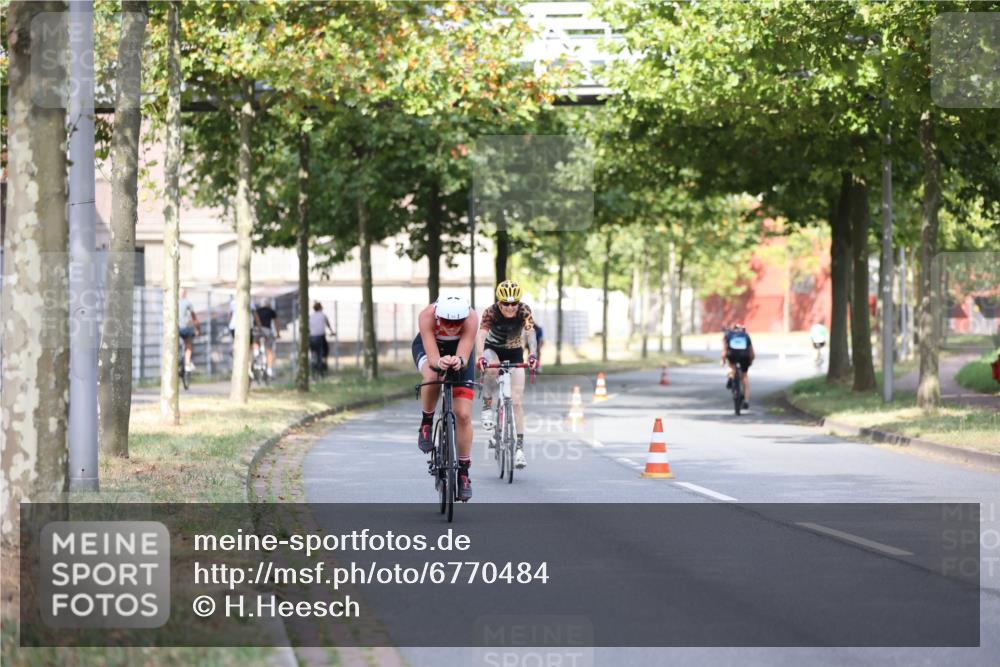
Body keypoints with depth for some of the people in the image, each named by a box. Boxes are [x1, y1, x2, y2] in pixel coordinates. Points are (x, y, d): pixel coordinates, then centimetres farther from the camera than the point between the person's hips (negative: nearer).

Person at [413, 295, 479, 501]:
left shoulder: (471, 318, -37)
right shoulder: (427, 316, -38)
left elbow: (464, 356, -41)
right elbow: (432, 357, -43)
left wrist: (459, 361, -64)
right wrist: (439, 363, -65)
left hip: (459, 351, 1)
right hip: (427, 347, -1)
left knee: (463, 414, -8)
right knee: (433, 376, -38)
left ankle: (464, 471, 8)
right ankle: (426, 423, -9)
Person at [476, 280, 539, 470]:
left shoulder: (524, 311, -22)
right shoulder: (491, 312, -26)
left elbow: (530, 333, -32)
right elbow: (481, 334, -38)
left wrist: (533, 355, -51)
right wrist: (481, 356, -56)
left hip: (515, 353, 1)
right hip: (493, 349, -1)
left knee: (516, 402, -9)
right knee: (491, 369, -38)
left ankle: (519, 446, -6)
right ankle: (487, 407, -17)